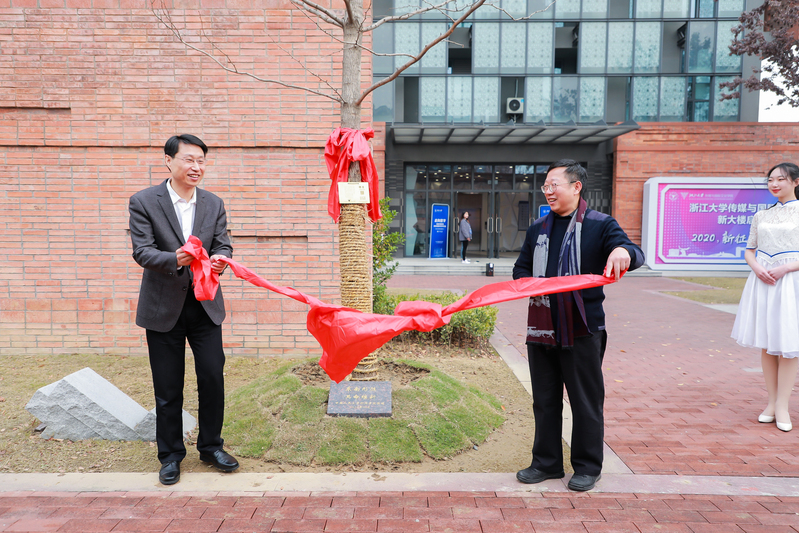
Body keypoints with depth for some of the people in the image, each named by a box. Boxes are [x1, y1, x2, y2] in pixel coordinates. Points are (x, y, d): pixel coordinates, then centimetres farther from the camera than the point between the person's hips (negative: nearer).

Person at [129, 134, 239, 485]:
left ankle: (211, 447, 25)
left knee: (213, 378, 4)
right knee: (167, 388, 7)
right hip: (163, 307, -2)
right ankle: (170, 455, 26)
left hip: (205, 304, 3)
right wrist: (174, 259, -33)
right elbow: (142, 251, -12)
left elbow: (224, 246, 2)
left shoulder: (214, 204, 6)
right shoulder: (143, 202, -4)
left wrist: (219, 260, -23)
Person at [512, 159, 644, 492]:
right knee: (544, 400, 13)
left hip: (582, 329, -5)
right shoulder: (538, 229, 14)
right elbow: (520, 268, 20)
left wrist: (623, 251, -39)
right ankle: (546, 463, 28)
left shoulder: (600, 224, -2)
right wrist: (529, 283, -2)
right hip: (541, 327, 5)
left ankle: (588, 467, 24)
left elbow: (635, 255, -15)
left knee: (586, 401, 7)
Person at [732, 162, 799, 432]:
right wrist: (757, 268, -6)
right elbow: (749, 250, 14)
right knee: (766, 343, 7)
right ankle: (772, 402, 16)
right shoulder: (761, 215, 12)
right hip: (762, 281, 4)